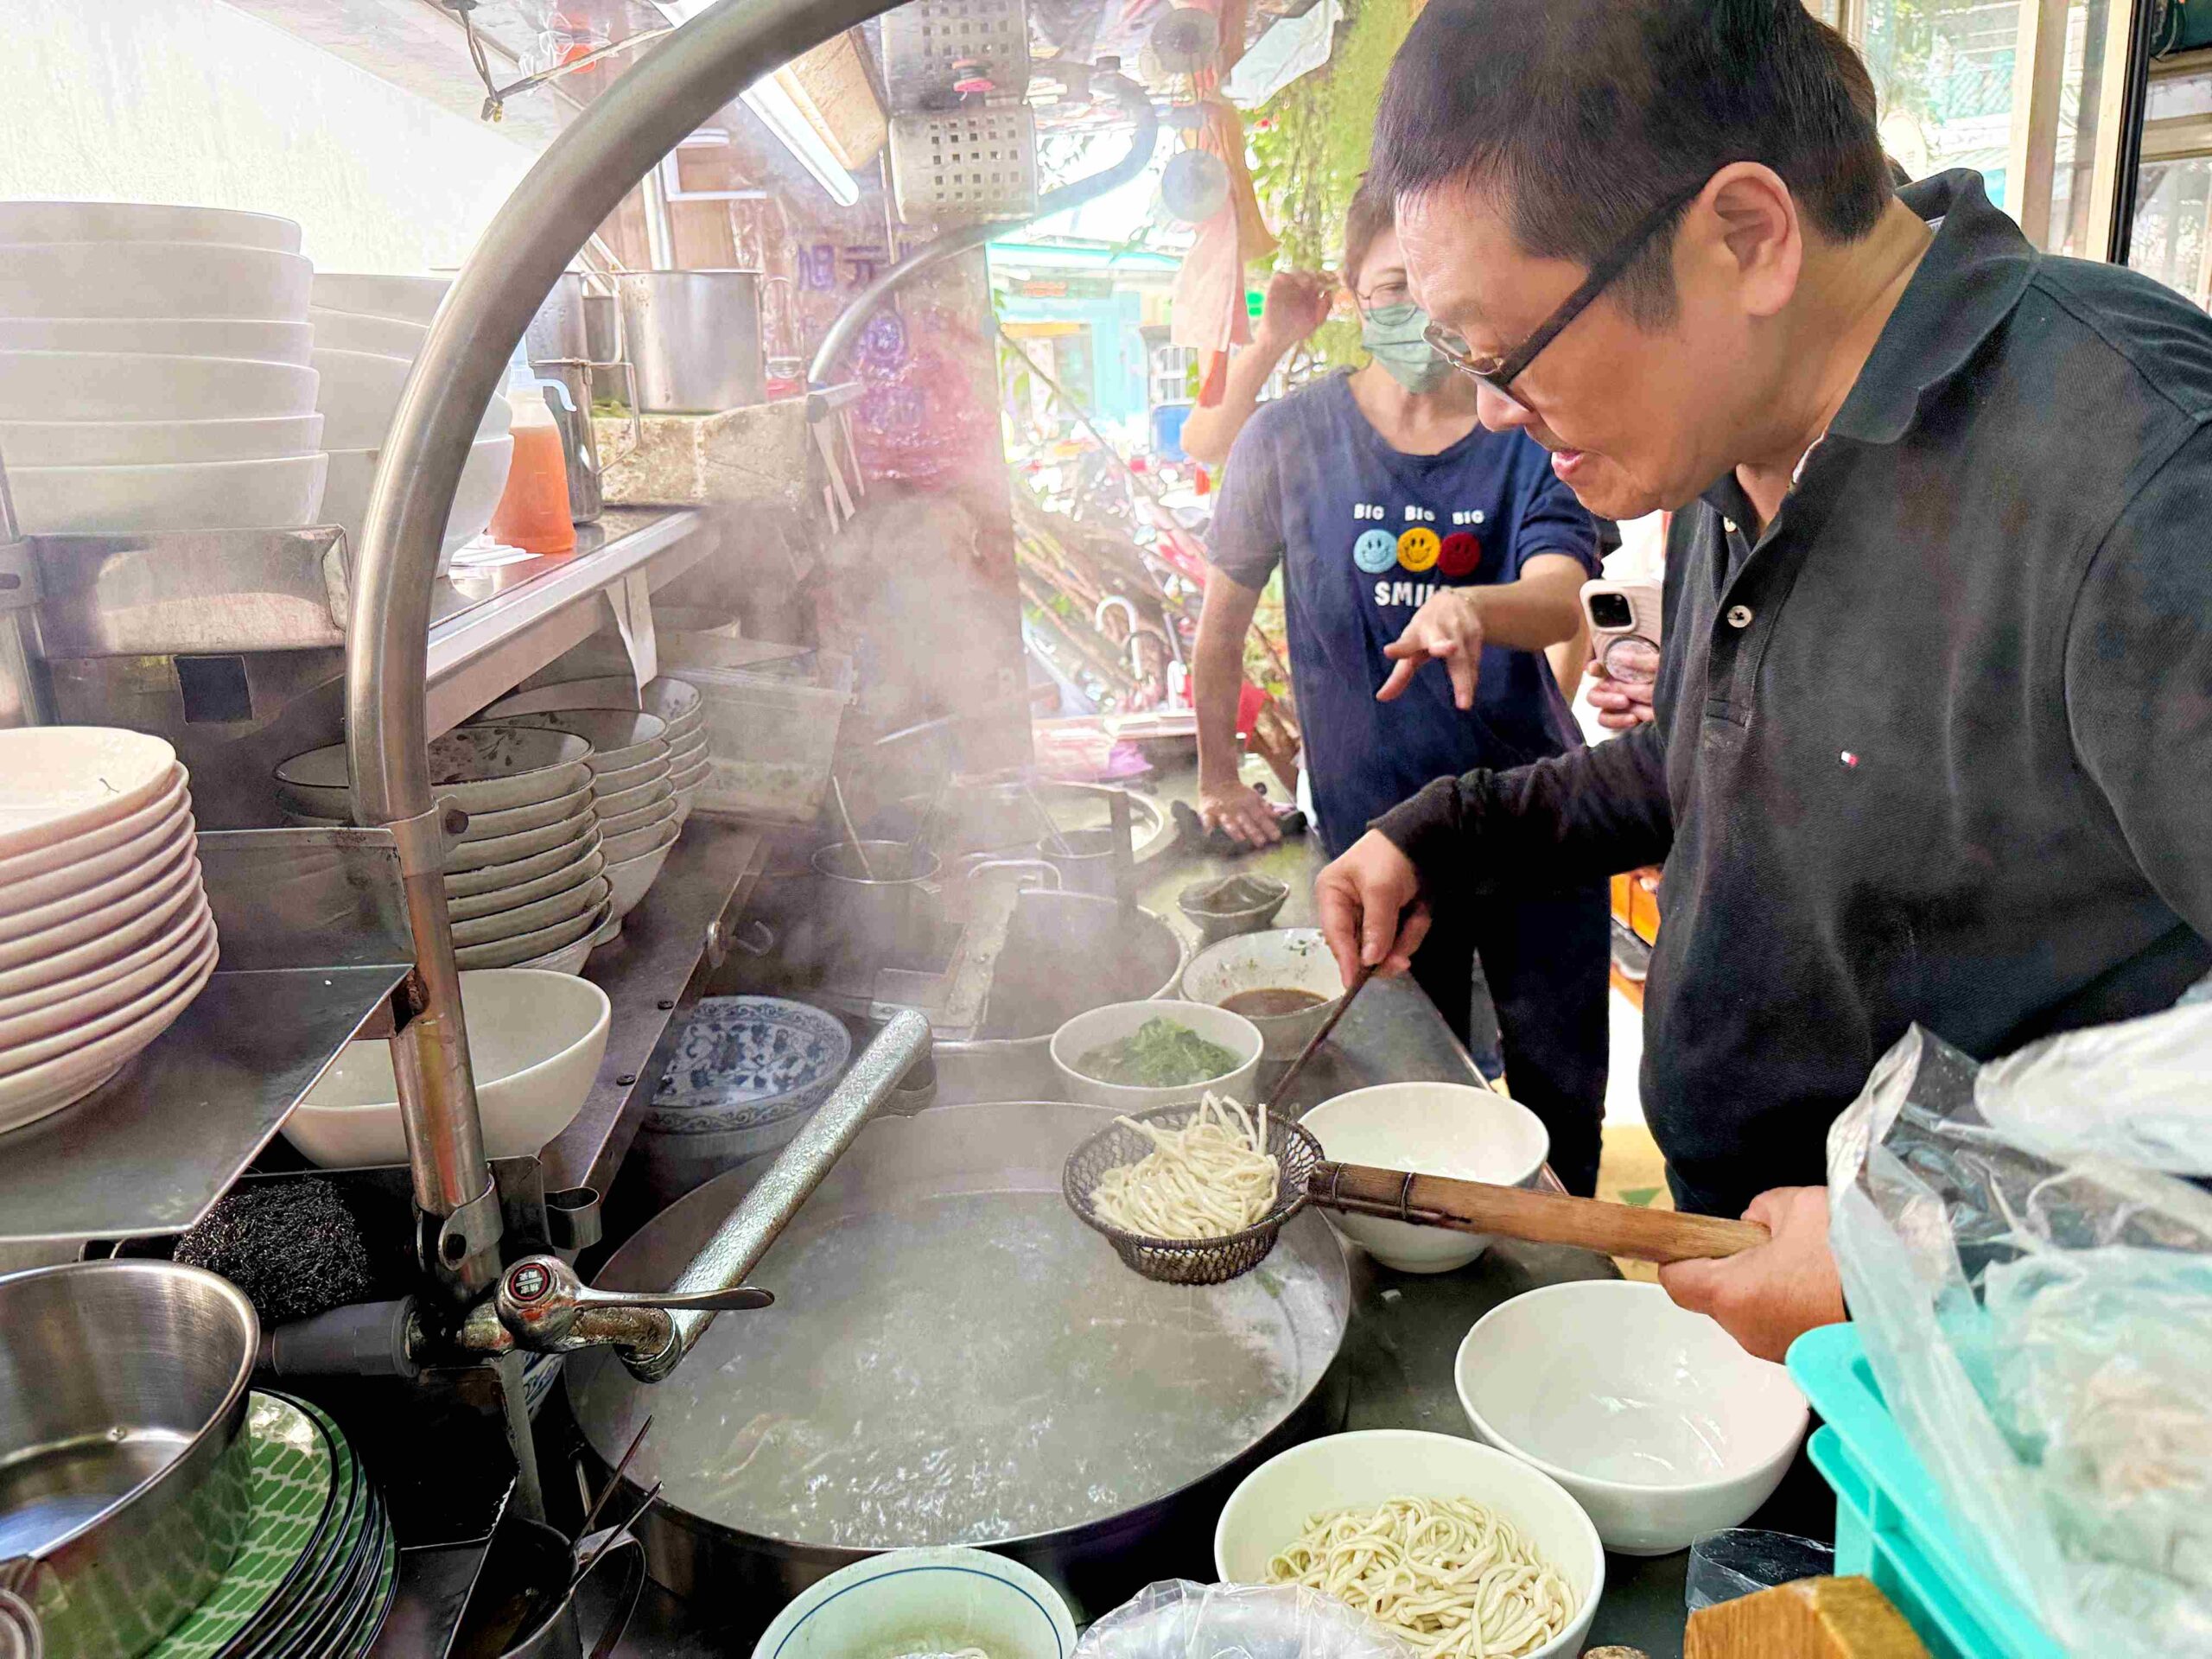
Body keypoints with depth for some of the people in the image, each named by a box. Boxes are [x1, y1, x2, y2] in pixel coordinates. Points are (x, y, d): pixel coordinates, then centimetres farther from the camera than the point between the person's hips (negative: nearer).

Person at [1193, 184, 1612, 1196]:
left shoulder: (1532, 435, -3)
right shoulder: (1291, 439, -4)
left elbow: (1560, 603, -20)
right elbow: (1224, 614, 6)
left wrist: (1469, 608, -43)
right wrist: (1217, 777, 9)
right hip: (1371, 823, -1)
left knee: (1563, 1089, 13)